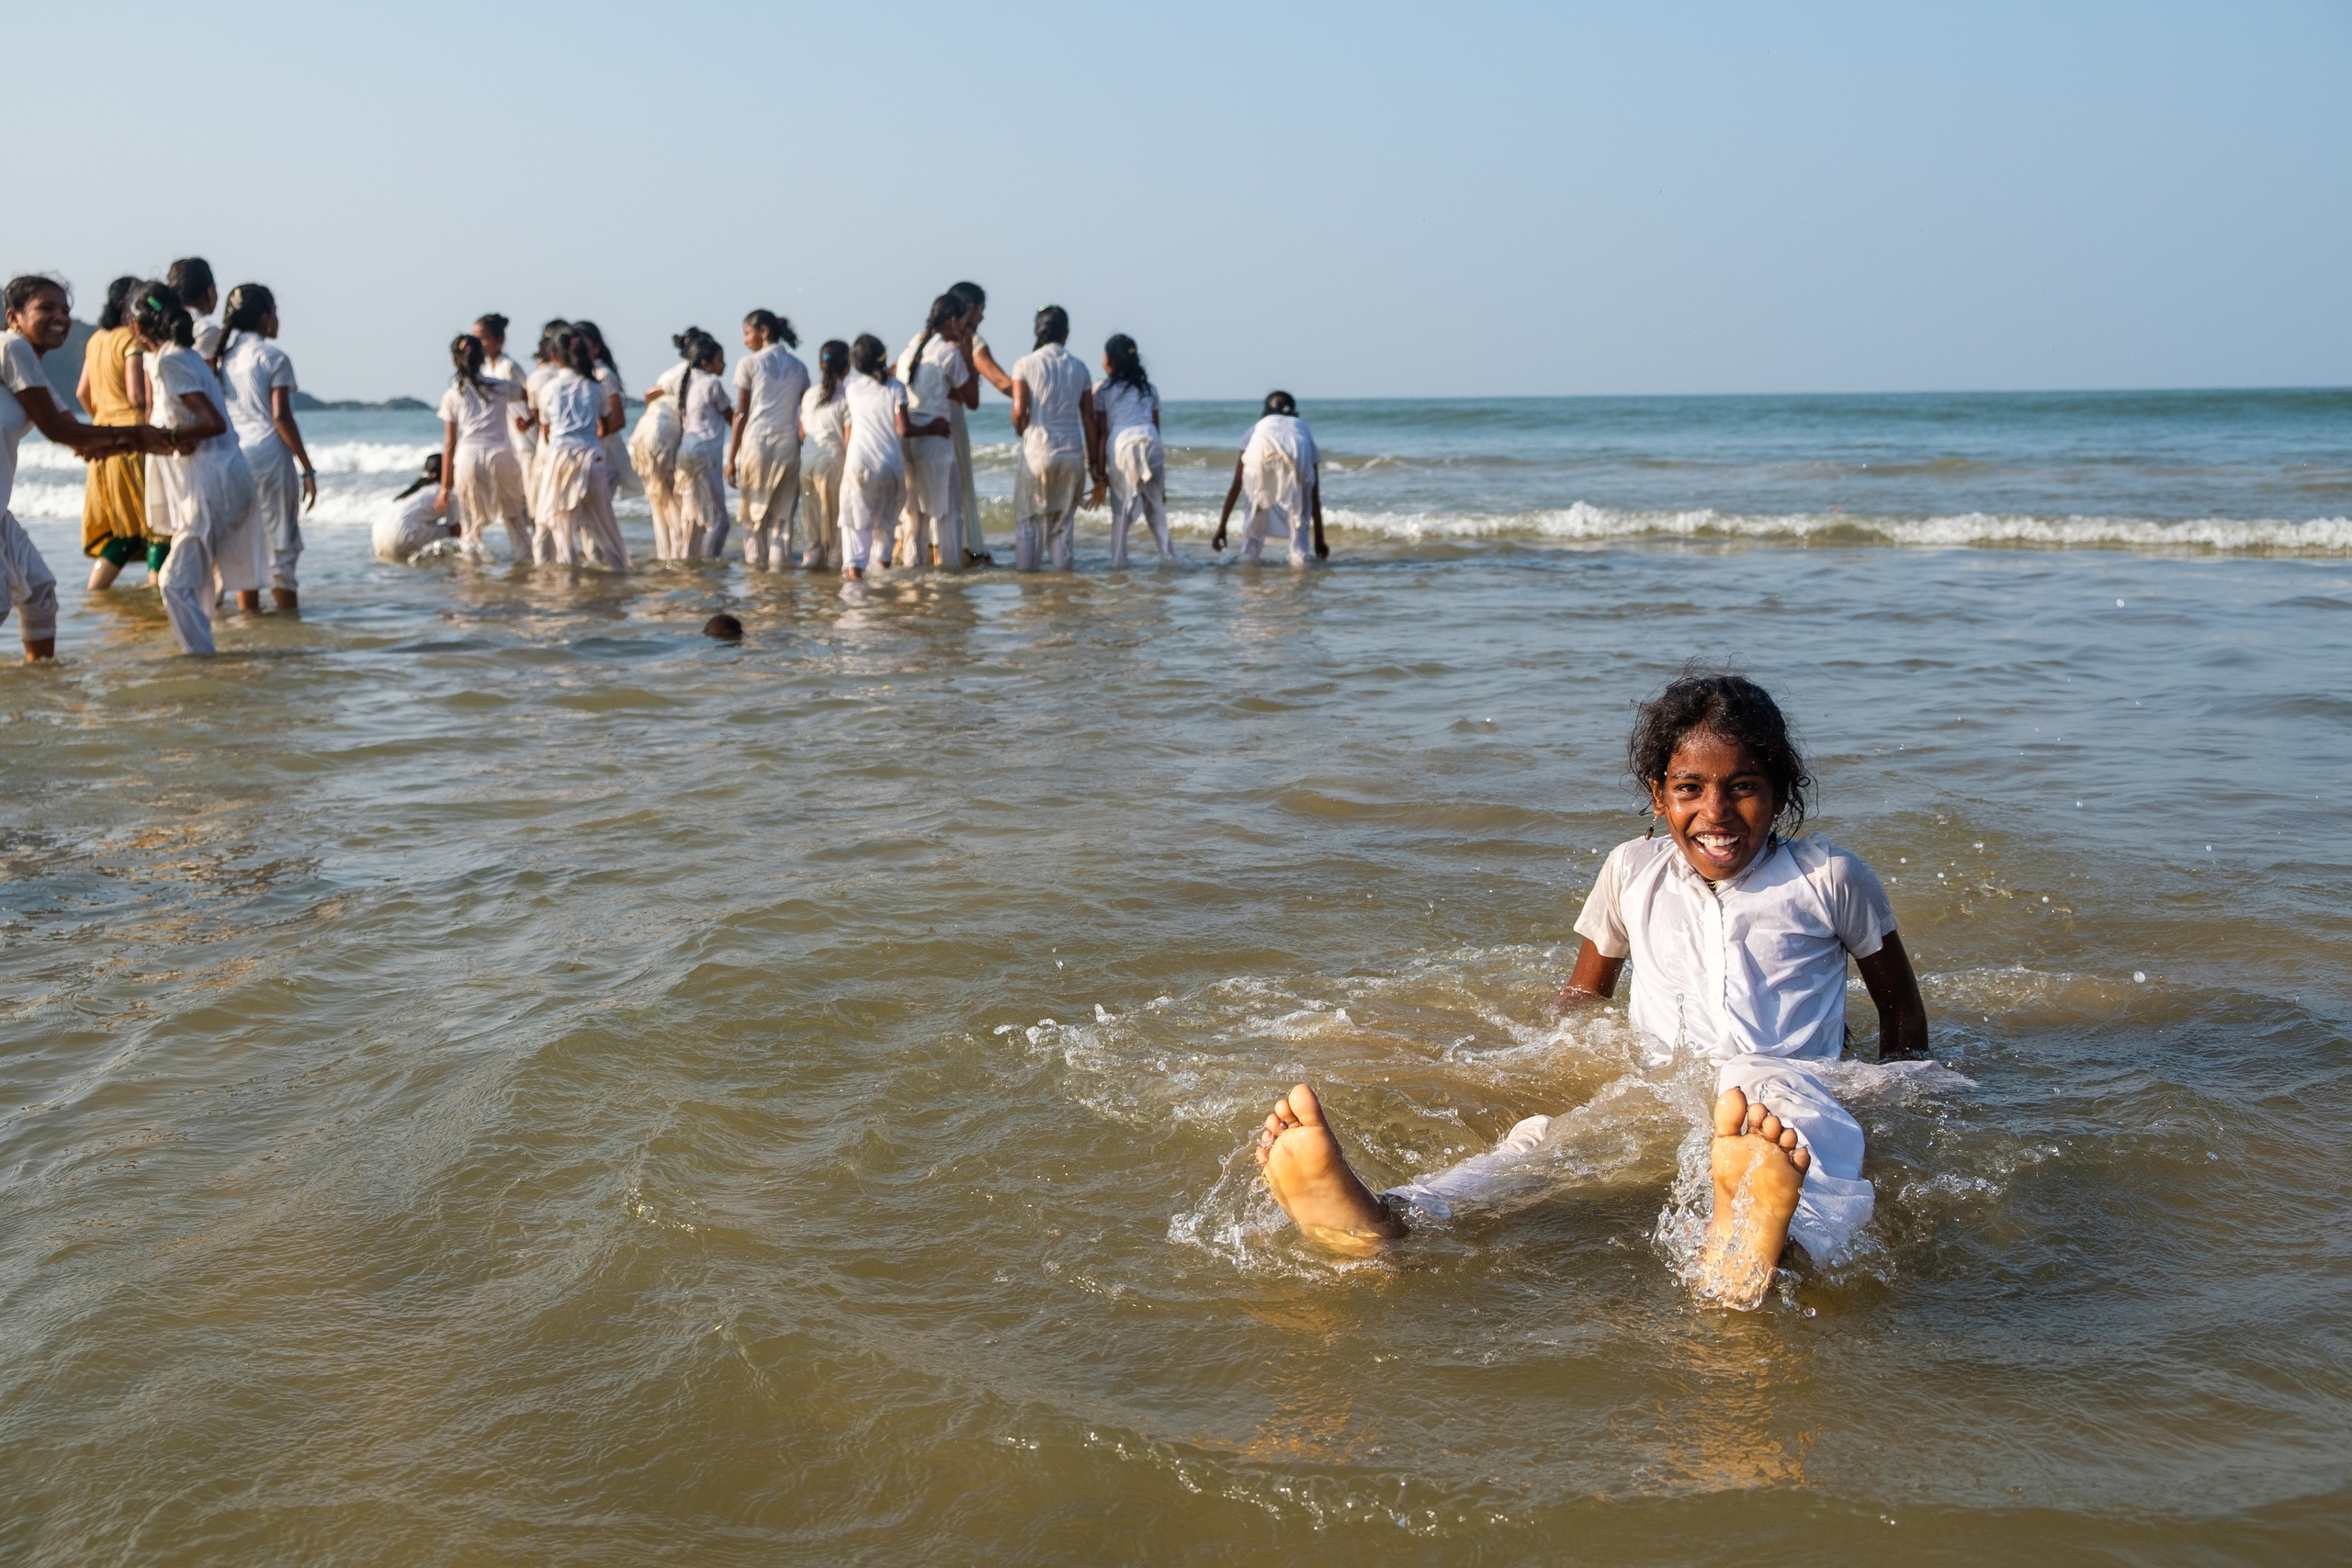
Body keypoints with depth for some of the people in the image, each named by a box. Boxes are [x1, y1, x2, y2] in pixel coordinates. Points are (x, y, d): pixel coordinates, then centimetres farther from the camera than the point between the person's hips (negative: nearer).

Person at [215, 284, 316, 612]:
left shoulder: (224, 355, 10)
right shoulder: (273, 357, -7)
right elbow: (281, 417, -12)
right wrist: (307, 468, -9)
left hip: (233, 454, 6)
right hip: (270, 453, -6)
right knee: (281, 542, 0)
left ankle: (249, 609, 12)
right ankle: (287, 607, 1)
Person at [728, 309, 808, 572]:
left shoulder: (749, 363, 0)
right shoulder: (798, 366, 11)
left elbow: (741, 413, -3)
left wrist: (732, 458, -1)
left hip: (757, 443, -3)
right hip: (789, 445, 3)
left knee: (754, 508, 8)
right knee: (783, 511, 8)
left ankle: (756, 560, 8)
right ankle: (779, 560, 3)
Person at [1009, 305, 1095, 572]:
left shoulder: (1025, 364, -3)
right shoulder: (1078, 366, 6)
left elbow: (1019, 412, -10)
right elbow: (1088, 417, 6)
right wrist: (1093, 458, 13)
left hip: (1037, 450, -2)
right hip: (1072, 451, 3)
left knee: (1027, 516, 9)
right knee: (1064, 516, 13)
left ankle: (1026, 567, 5)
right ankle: (1062, 565, 8)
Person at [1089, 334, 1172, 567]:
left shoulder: (1102, 388, 8)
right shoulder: (1147, 388, 20)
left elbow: (1102, 434, 3)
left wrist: (1100, 473, 2)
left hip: (1121, 445, -3)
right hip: (1152, 443, 3)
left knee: (1121, 507, 1)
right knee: (1155, 505, 13)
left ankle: (1118, 560, -2)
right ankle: (1168, 555, 11)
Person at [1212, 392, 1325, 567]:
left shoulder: (1258, 427, 42)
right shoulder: (1303, 428, 42)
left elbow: (1236, 485, 38)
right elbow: (1314, 493, 43)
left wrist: (1221, 528, 42)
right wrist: (1319, 540, 47)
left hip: (1261, 449, 0)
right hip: (1297, 452, 0)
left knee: (1259, 499, 25)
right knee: (1298, 507, 23)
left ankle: (1249, 553, 20)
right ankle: (1299, 555, 13)